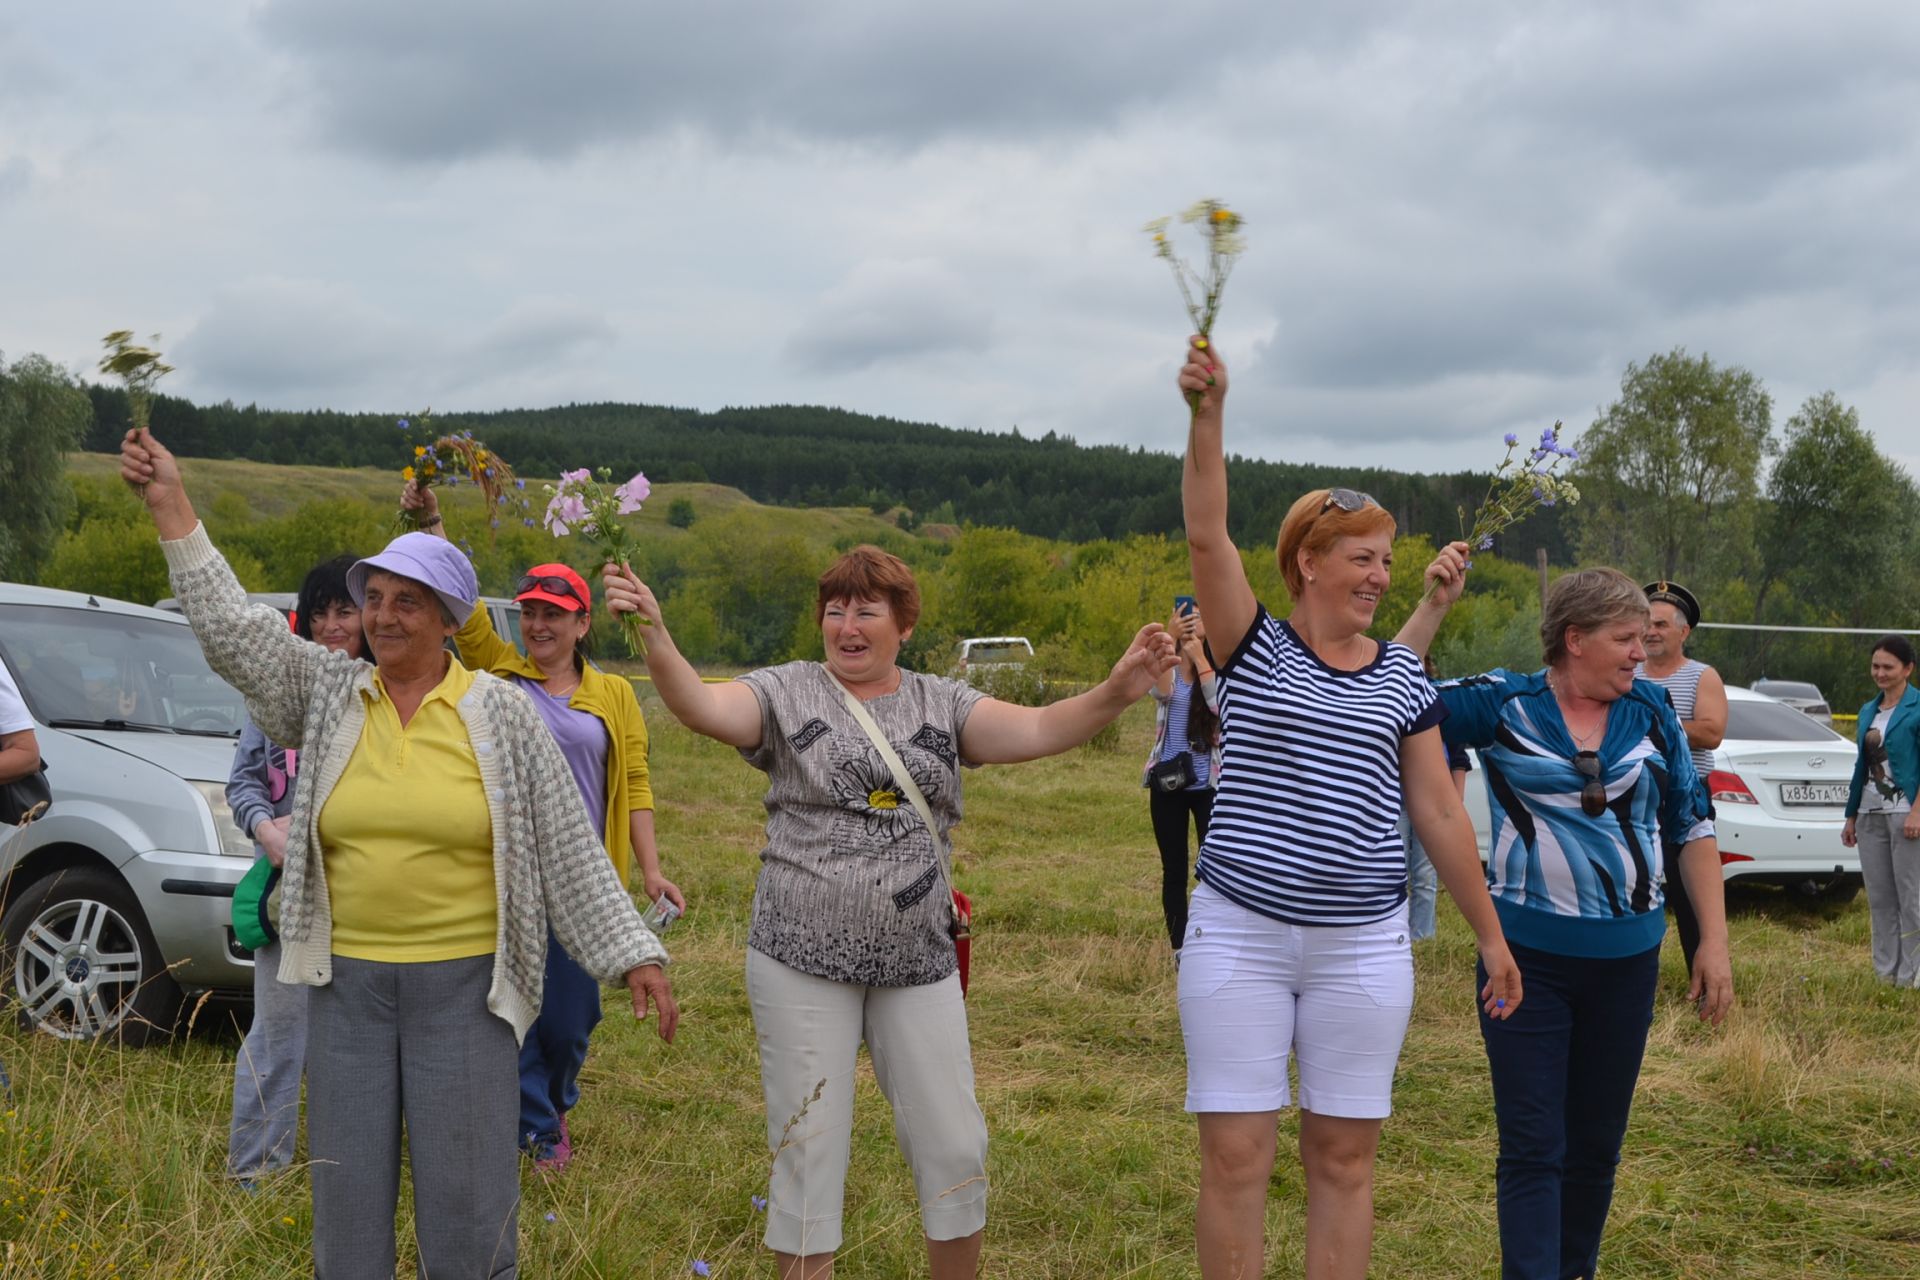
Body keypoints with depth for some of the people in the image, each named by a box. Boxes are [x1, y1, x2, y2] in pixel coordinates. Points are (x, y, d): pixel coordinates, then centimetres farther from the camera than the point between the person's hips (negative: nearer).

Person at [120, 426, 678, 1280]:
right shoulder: (328, 695, 5)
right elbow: (234, 627, -4)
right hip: (345, 986, 3)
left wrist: (632, 954, -3)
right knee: (346, 1203, 9)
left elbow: (570, 849, 0)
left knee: (467, 1210, 0)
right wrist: (171, 509, -8)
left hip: (463, 988, -3)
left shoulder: (501, 714, -2)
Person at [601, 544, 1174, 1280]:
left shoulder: (942, 704, 7)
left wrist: (1116, 692, -23)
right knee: (808, 1152, 4)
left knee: (955, 1150, 6)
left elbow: (1037, 731, -5)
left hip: (918, 965, 2)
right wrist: (655, 638, -36)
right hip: (804, 964, -2)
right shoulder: (787, 694, 0)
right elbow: (703, 707, -17)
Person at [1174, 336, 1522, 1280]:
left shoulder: (1402, 679, 8)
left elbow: (1439, 812, 11)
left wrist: (1491, 936, 13)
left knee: (1344, 1158, 8)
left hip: (1363, 946, 3)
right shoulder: (1254, 650, 1)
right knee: (1234, 1157, -1)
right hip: (1239, 935, -2)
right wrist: (1208, 413, -27)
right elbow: (1206, 535, -14)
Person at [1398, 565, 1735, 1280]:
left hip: (1626, 962, 3)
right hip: (1528, 956, -3)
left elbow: (1692, 826, 8)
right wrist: (1435, 606, -19)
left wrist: (1713, 940, 5)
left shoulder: (1652, 714, 3)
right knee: (1532, 1148, -2)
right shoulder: (1503, 704, -6)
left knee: (1596, 1143, 14)